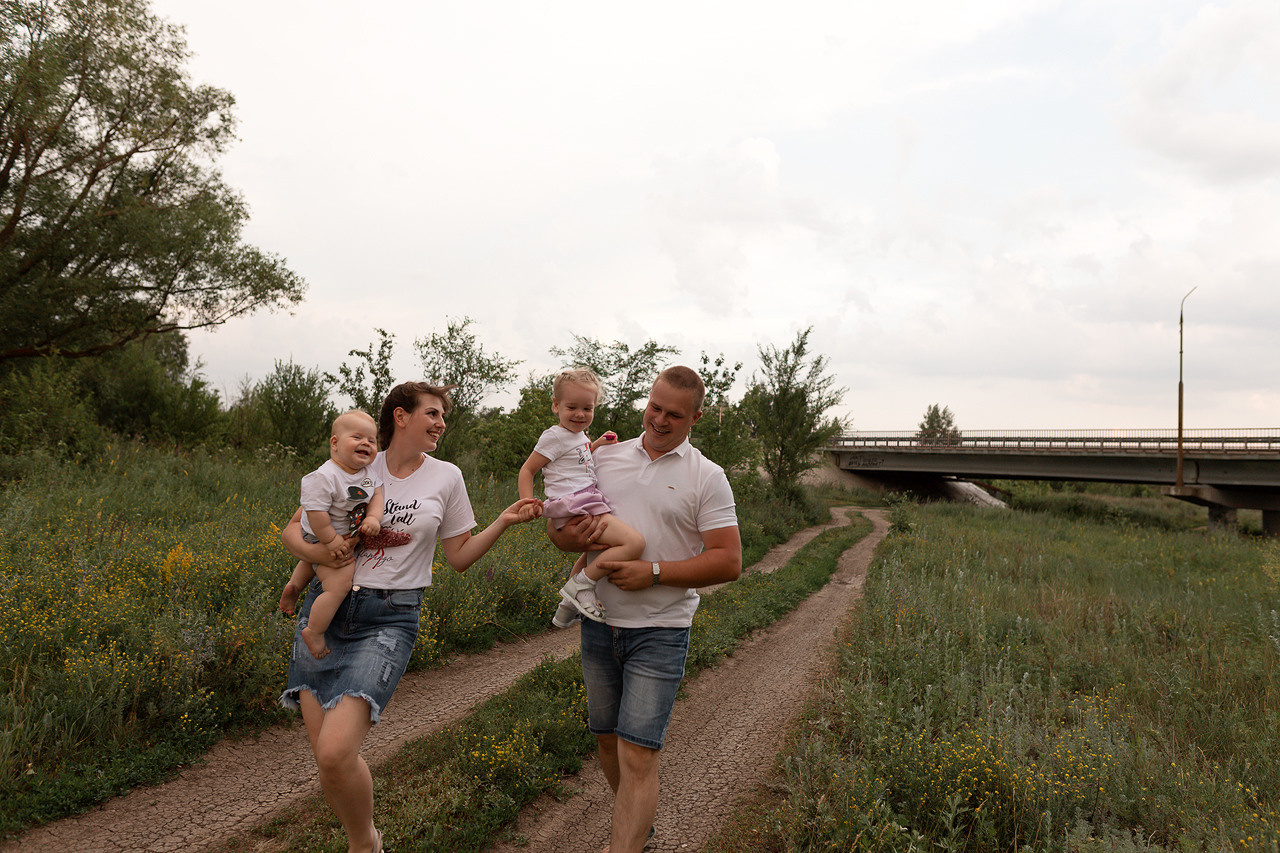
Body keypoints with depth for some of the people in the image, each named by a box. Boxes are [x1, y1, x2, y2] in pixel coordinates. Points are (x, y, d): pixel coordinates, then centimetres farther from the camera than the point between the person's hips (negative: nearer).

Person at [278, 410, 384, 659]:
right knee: (339, 585, -18)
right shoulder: (324, 477, -31)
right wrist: (331, 539, -27)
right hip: (323, 541, -9)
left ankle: (294, 585, 58)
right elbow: (315, 511, -31)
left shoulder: (368, 473, -5)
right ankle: (314, 632, -3)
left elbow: (377, 492, -1)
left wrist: (374, 517, -20)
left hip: (349, 538, 9)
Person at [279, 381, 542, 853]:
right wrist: (313, 551, -11)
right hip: (326, 607, 2)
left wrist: (503, 522, -3)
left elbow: (460, 556, 10)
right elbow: (292, 529, 10)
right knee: (324, 756, 0)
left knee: (335, 752, -18)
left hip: (389, 619, -2)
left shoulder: (446, 477, 6)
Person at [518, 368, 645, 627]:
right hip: (575, 510, -10)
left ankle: (568, 606, 43)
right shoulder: (554, 436, -7)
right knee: (634, 542, -24)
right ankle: (580, 585, -16)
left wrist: (598, 444, 21)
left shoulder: (579, 435, 18)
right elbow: (527, 470, -6)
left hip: (586, 506, 10)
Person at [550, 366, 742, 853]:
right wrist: (568, 537, -13)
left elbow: (729, 561, -9)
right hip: (599, 622, 5)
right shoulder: (605, 457, 7)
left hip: (660, 630, -4)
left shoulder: (707, 477, -3)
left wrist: (654, 573, -18)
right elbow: (558, 531, 12)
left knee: (637, 755, -9)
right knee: (607, 737, 18)